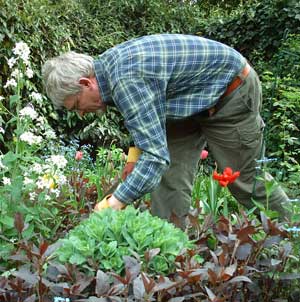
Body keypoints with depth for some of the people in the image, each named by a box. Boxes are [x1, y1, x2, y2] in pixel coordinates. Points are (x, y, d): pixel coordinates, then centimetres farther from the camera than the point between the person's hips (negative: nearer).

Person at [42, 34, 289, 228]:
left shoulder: (126, 81, -34)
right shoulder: (106, 65, -4)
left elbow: (156, 155, -37)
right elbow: (148, 119, 13)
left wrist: (112, 205, -36)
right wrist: (136, 154, 1)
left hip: (231, 92, -9)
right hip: (193, 97, 9)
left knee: (245, 178, 2)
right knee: (169, 174, 1)